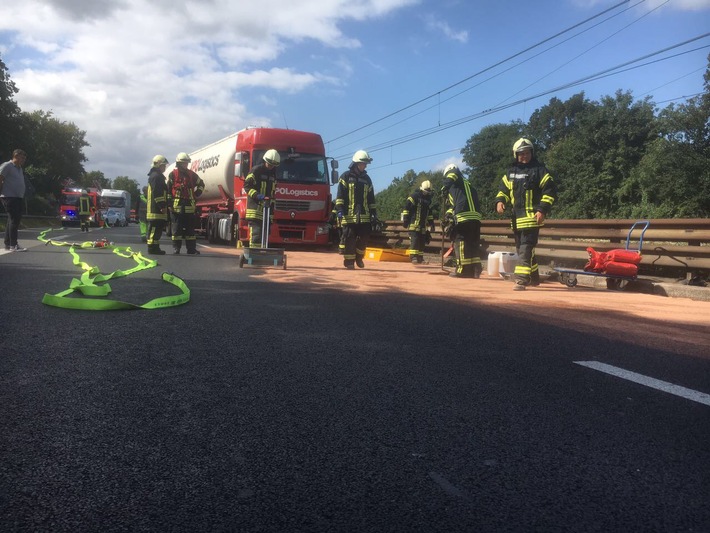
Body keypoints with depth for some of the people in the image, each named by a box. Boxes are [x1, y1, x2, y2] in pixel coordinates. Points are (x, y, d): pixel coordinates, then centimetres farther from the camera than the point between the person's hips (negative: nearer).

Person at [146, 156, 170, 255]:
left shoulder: (158, 176, 24)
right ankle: (152, 248, -10)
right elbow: (157, 193, -20)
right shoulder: (156, 176, -10)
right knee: (154, 228, -10)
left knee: (158, 228, 11)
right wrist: (162, 206, -22)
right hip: (156, 208, -11)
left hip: (157, 209, 11)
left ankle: (155, 248, 15)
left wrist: (163, 205, 23)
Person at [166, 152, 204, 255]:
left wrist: (196, 194, 12)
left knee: (190, 228, 5)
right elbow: (168, 189, -2)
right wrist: (169, 203, -8)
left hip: (189, 205, 4)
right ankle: (176, 248, 6)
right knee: (177, 228, 1)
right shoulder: (173, 174, 1)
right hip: (177, 205, -3)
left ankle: (191, 249, 8)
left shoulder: (191, 174, 12)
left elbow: (201, 184, 24)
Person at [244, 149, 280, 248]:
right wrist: (257, 196, -22)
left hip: (267, 207, 7)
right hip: (255, 207, -7)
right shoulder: (256, 170, -4)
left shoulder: (273, 174, 19)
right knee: (256, 232, -14)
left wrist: (272, 205, 18)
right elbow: (247, 185, -9)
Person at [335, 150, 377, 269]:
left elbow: (371, 198, 18)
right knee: (349, 238, -3)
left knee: (364, 238, 2)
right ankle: (349, 261, 6)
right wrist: (340, 210, -13)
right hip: (349, 215, -4)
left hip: (364, 215, 4)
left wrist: (374, 214, 13)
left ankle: (359, 257, 23)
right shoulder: (346, 176, 3)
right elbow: (340, 195, -3)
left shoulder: (367, 179, 17)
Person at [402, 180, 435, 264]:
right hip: (414, 224, -7)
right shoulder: (414, 196, -6)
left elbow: (429, 212, 27)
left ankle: (420, 257, 14)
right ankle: (413, 257, -18)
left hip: (423, 225, 8)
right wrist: (405, 219, -15)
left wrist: (431, 223, 22)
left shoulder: (428, 199, 18)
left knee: (422, 241, 7)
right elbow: (406, 207, -10)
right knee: (414, 240, -16)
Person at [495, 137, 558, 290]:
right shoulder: (511, 172, 15)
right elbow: (504, 189, 20)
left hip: (531, 216, -7)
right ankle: (533, 278, 29)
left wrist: (542, 210, -15)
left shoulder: (539, 170, -2)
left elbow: (550, 191, -5)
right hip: (516, 217, 7)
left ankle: (521, 280, -20)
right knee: (521, 248, 14)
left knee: (525, 248, -15)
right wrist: (500, 201, -1)